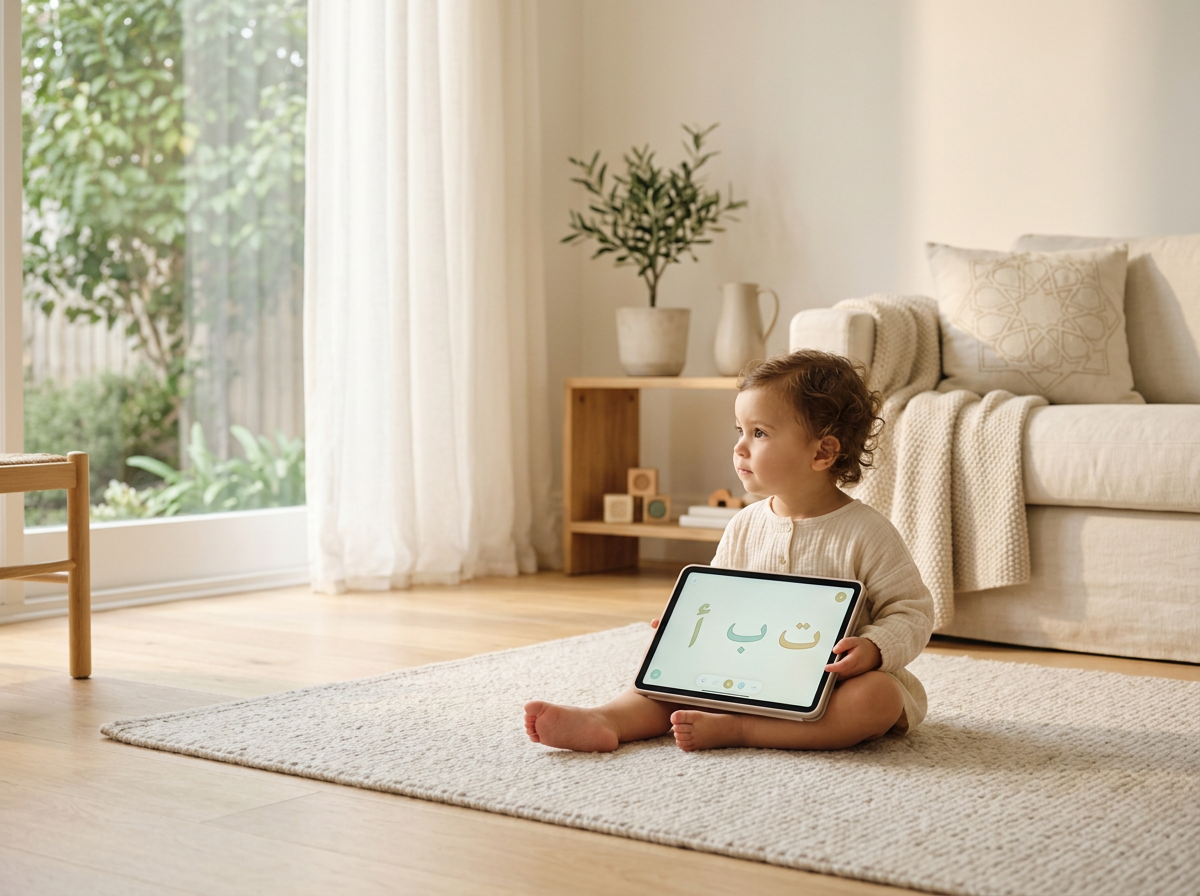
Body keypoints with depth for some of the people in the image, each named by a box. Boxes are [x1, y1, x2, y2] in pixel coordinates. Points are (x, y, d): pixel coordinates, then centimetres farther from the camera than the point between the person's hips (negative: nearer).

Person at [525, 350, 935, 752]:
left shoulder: (866, 533, -10)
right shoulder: (744, 527, 5)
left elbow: (912, 612, -8)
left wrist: (873, 649, -27)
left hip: (832, 683, -4)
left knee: (881, 696, -34)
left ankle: (731, 729, -38)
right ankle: (605, 721, -33)